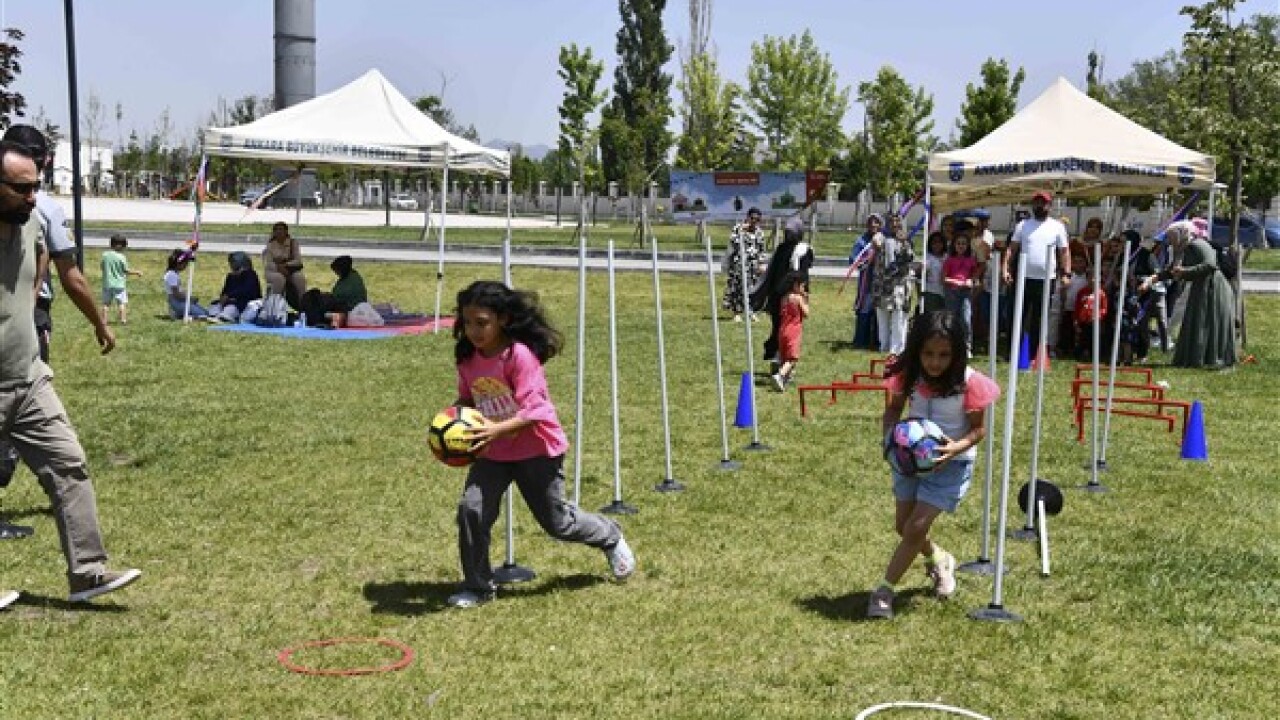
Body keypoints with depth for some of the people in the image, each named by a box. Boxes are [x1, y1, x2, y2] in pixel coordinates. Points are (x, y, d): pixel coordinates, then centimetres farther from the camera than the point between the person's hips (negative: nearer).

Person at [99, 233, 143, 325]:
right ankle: (123, 319, -4)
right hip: (119, 284, -4)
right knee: (122, 302, 2)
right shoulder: (121, 257, -13)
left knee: (106, 303, 11)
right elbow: (126, 270, -8)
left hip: (107, 284, 4)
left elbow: (102, 268, 8)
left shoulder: (105, 255, 0)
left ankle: (103, 320, 10)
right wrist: (137, 273, 6)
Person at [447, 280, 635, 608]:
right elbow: (466, 401, 10)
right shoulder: (467, 359, -6)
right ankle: (477, 587, 5)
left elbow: (533, 410, -27)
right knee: (471, 510, -13)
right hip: (493, 450, 5)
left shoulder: (520, 354, -25)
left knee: (557, 522, 11)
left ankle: (610, 537, 42)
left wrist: (498, 429, -41)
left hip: (537, 449, -5)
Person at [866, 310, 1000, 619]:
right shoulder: (908, 375, -14)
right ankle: (940, 560, 46)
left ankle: (884, 591, 6)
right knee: (903, 525, 15)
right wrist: (890, 435, -18)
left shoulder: (968, 382, -23)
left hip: (951, 461, -4)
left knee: (915, 528, -10)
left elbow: (979, 428, -13)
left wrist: (957, 447, -32)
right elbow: (893, 409, 2)